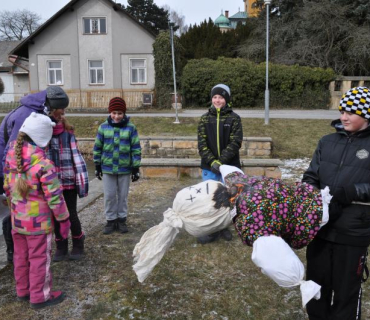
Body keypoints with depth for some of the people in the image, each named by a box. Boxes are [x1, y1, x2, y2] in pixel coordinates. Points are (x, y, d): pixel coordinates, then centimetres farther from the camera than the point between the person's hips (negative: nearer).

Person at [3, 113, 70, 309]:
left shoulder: (11, 157, -3)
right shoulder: (43, 164, -24)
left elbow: (7, 187, 9)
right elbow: (54, 197, -20)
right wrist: (64, 219, -9)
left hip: (17, 218, 7)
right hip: (38, 220, -7)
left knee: (21, 256, 19)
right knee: (39, 258, 8)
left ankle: (23, 291, 36)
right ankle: (39, 297, 20)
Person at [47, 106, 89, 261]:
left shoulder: (68, 133, -2)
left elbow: (77, 156, -3)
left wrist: (82, 181, -7)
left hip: (69, 181, -1)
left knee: (71, 215, 4)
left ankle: (77, 246, 26)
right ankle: (61, 247, 27)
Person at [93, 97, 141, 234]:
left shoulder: (130, 127, -7)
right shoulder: (103, 127, -3)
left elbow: (136, 149, -3)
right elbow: (97, 147, 5)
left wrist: (136, 168, -4)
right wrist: (97, 166, 7)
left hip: (125, 168, -1)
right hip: (107, 168, 1)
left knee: (123, 195, 11)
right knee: (109, 196, 8)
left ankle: (122, 219, 26)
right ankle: (111, 220, 23)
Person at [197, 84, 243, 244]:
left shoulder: (234, 118, -1)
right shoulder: (205, 118, 5)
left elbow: (235, 143, -10)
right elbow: (202, 143, -3)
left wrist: (221, 161, -20)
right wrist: (212, 161, -17)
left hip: (229, 166, -1)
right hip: (209, 167, 2)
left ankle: (224, 226, 27)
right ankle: (212, 230, 18)